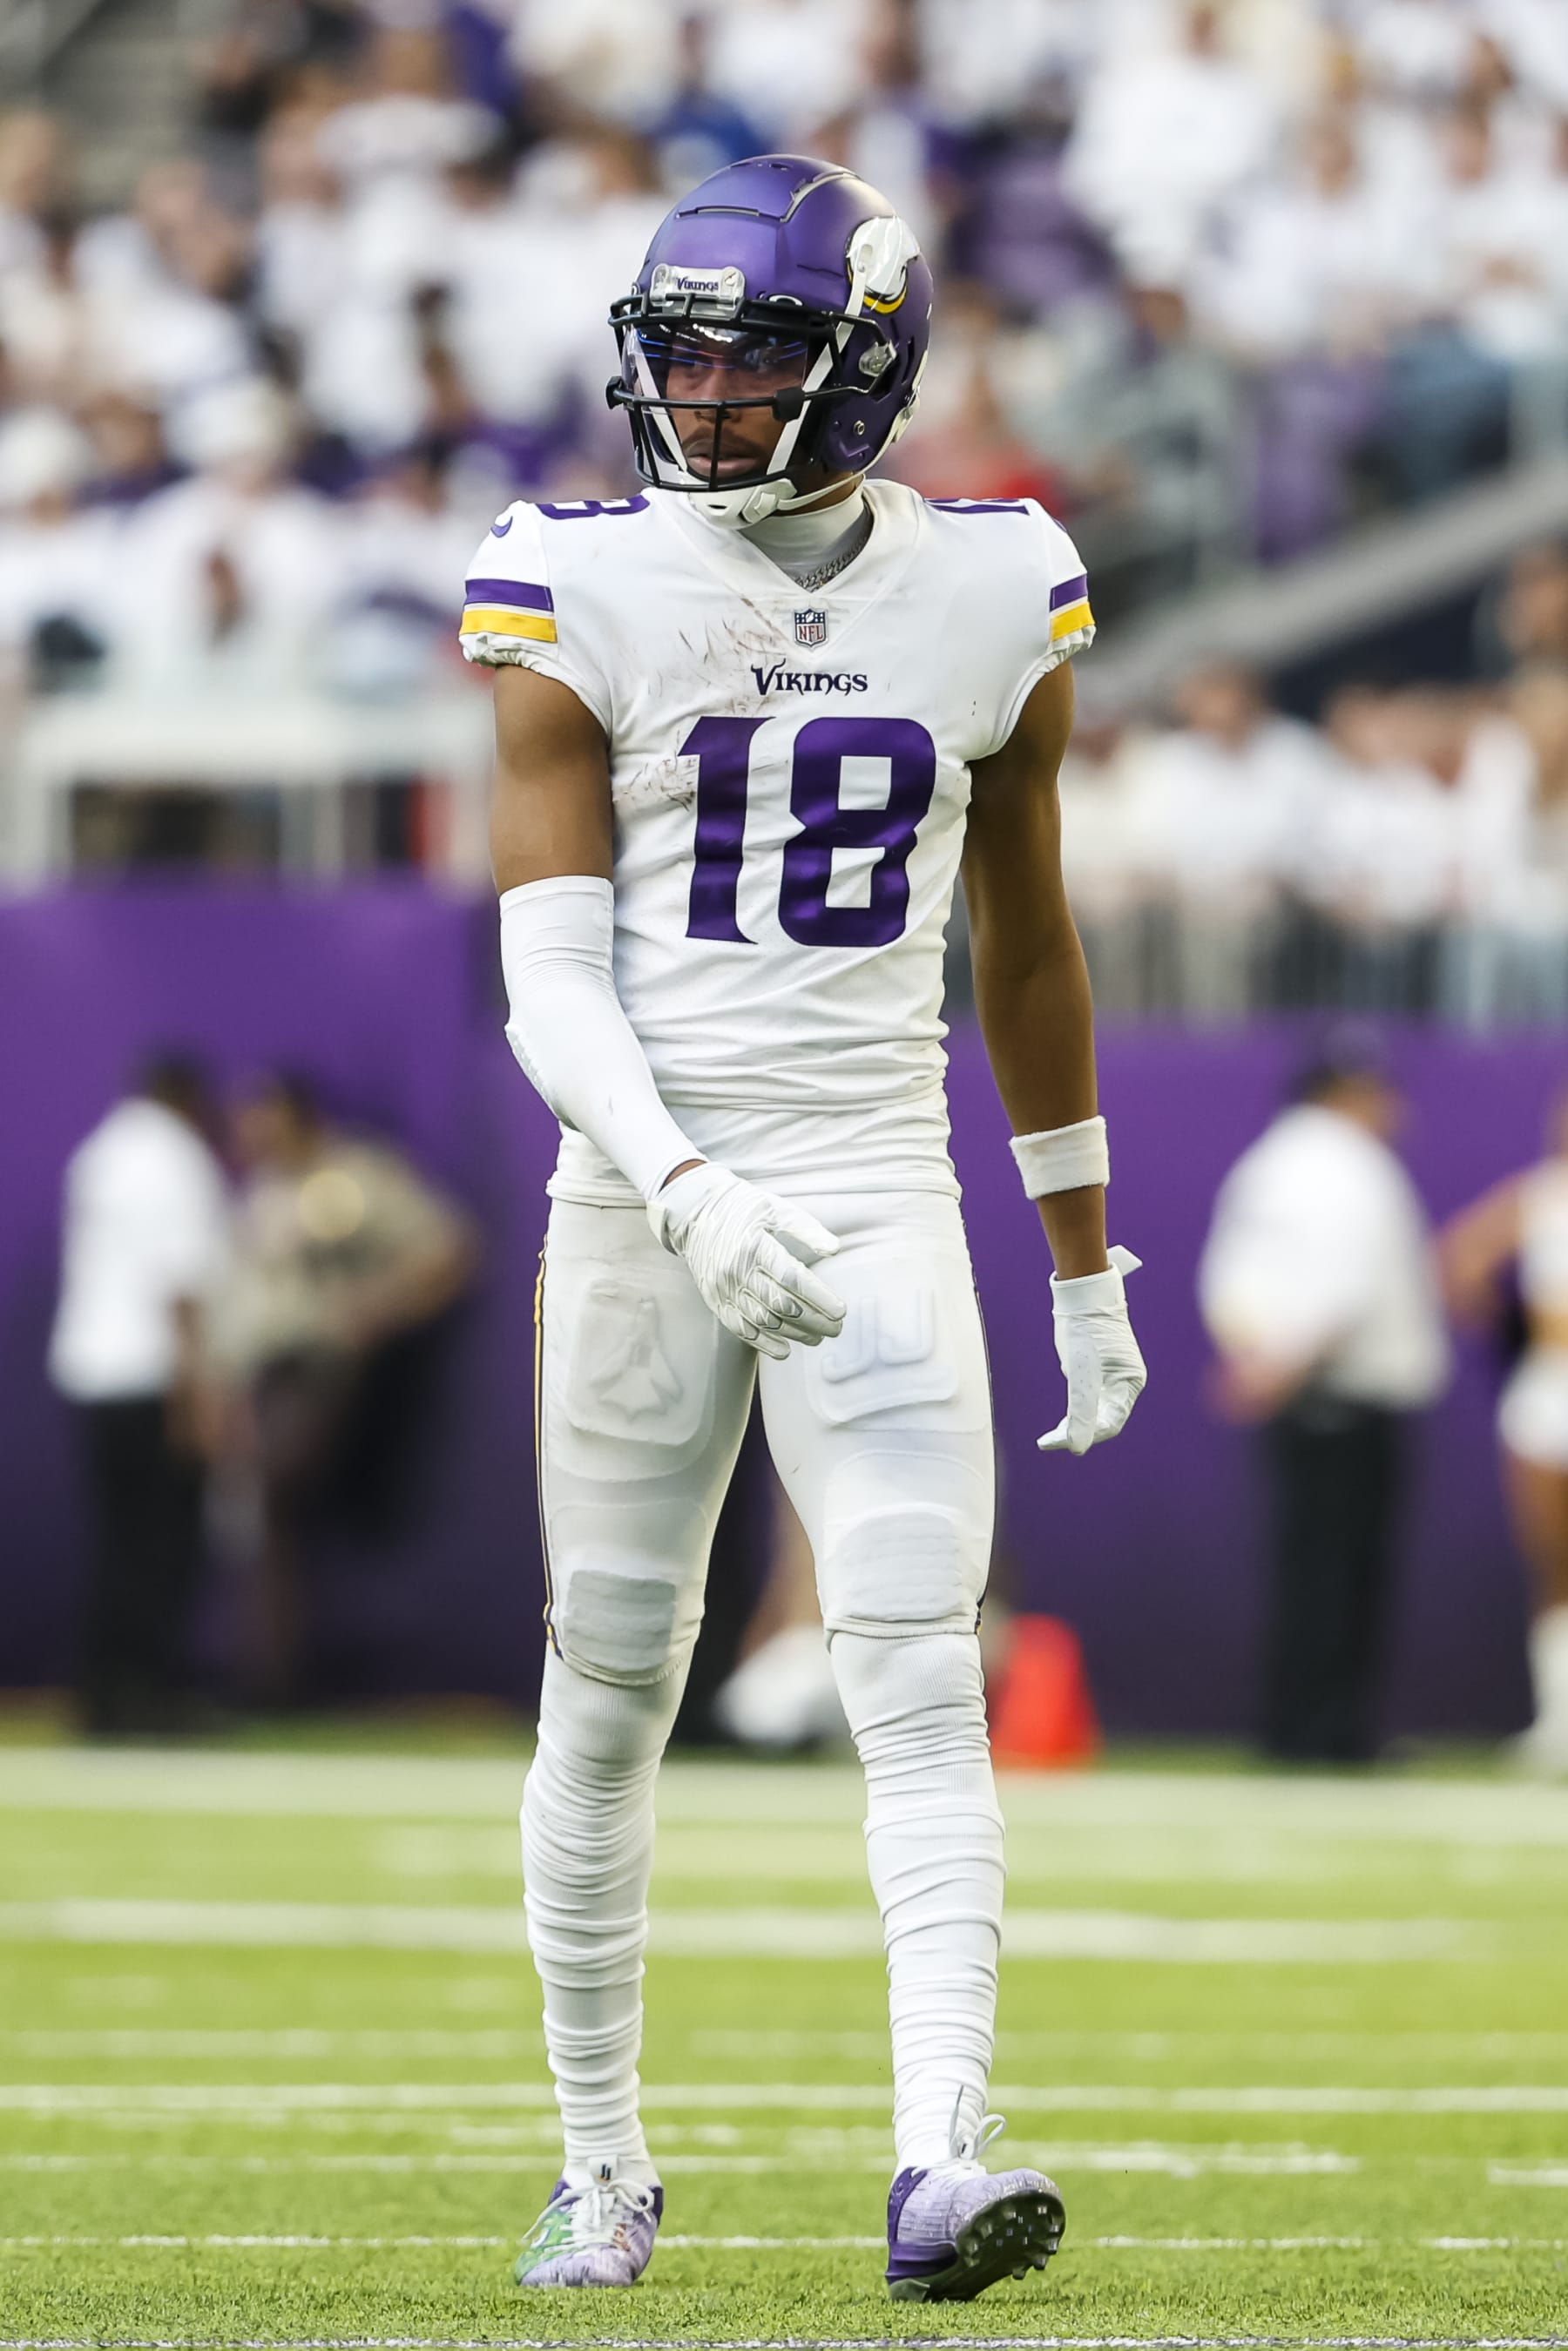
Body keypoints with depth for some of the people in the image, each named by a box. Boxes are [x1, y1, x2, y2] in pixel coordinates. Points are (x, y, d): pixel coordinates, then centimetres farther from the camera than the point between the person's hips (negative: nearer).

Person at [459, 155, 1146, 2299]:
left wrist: (1088, 1264, 18)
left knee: (920, 1673, -14)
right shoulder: (588, 606, -3)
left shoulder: (993, 600, 3)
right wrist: (693, 1194, -26)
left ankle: (942, 2164, -23)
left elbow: (1028, 947, 15)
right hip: (645, 1189, 0)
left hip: (877, 1184, 0)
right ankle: (602, 2164, 22)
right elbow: (550, 983, -9)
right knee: (611, 1683, 7)